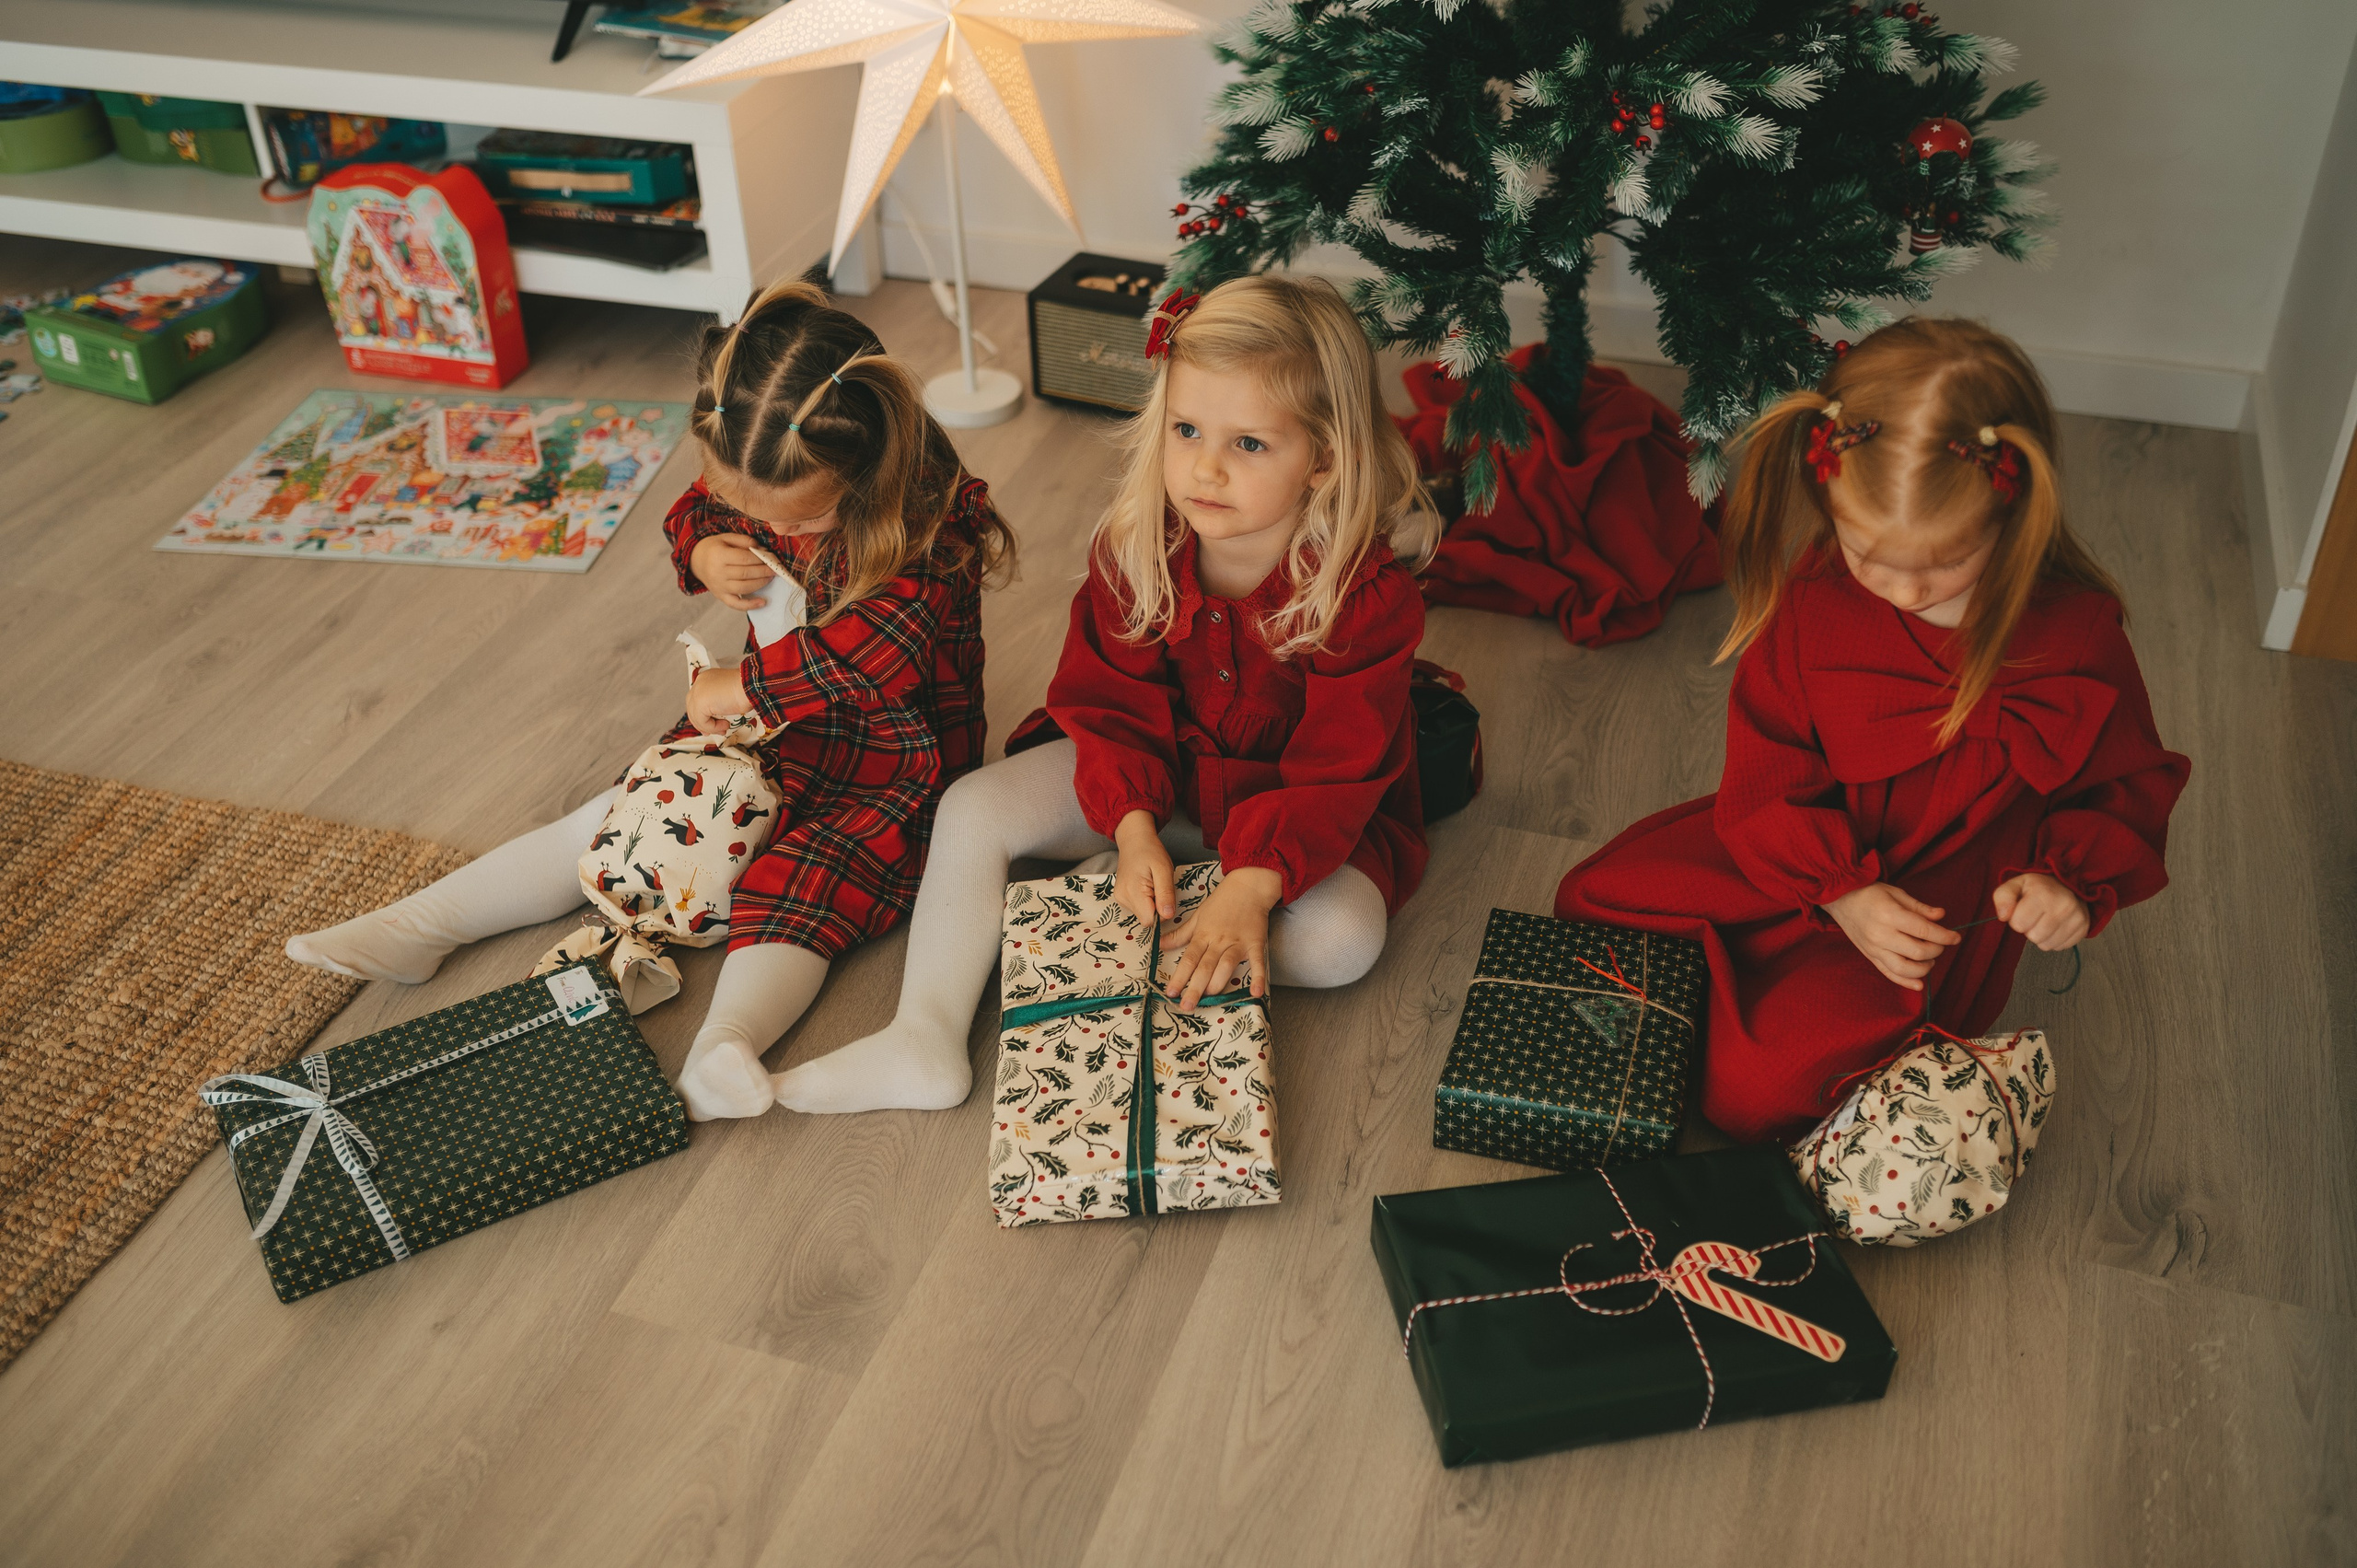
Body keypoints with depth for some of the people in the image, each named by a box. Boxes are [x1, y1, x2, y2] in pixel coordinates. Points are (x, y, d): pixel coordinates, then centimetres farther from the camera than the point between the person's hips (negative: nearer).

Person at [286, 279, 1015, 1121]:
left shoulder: (932, 520, -28)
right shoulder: (757, 473, -8)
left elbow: (885, 647, -39)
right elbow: (691, 513, 13)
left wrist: (743, 685, -31)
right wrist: (703, 552, -14)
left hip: (886, 761, -6)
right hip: (765, 726, 6)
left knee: (796, 888, -29)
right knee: (615, 821, 2)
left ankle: (720, 1053, -49)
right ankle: (416, 927, 5)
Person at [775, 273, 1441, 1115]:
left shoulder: (1366, 594, -27)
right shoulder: (1137, 546, -15)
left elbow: (1339, 770, -26)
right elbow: (1111, 700, -7)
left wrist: (1251, 885, -39)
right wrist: (1133, 827, -23)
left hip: (1291, 802, -3)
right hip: (1152, 772, 3)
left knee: (1340, 938, -29)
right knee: (973, 808, -13)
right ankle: (925, 1039, -17)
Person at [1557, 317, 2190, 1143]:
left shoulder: (2078, 632, -20)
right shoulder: (1813, 596, -17)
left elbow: (2128, 783, -3)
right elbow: (1765, 771, -8)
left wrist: (2072, 879, -24)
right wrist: (1838, 889, -22)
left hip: (1944, 898, -3)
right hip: (1809, 852, 4)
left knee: (1751, 1085, -18)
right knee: (1592, 898, -4)